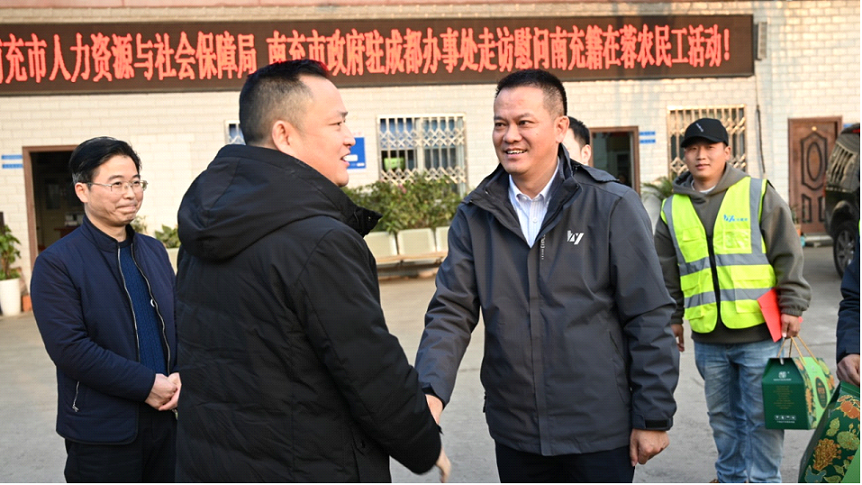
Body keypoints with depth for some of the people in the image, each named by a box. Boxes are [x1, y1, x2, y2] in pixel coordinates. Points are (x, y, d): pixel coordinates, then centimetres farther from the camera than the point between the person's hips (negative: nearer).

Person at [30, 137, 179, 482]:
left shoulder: (154, 251, 10)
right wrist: (147, 384, -18)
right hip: (102, 432, -5)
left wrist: (178, 378, -8)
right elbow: (69, 347, -17)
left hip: (163, 419, 6)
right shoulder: (57, 263, -9)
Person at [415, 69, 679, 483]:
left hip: (599, 433, -3)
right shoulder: (475, 216, 0)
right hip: (514, 434, 4)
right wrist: (431, 391, -20)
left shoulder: (612, 206, -9)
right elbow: (451, 312, -4)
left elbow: (649, 319, -7)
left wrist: (653, 417, -6)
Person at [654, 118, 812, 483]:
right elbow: (668, 274, 14)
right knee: (723, 417, 16)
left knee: (761, 417, 5)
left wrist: (792, 307, -5)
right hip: (707, 339, 3)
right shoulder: (673, 209, 8)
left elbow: (788, 256, -1)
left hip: (759, 332, -3)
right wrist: (672, 319, 14)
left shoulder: (758, 194, -1)